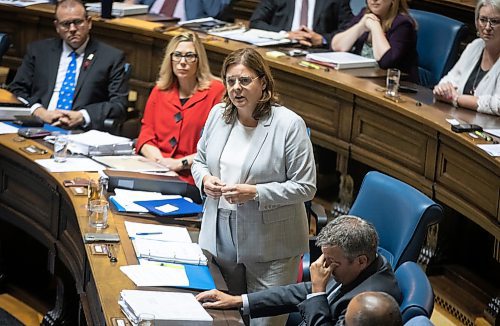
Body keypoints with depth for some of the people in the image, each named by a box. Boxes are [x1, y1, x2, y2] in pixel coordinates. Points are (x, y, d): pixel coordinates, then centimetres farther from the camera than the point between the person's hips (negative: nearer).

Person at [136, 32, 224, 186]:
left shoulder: (216, 91, 2)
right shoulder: (159, 91, 19)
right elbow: (146, 136, 13)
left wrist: (181, 163, -12)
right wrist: (161, 161, -8)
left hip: (191, 178, -5)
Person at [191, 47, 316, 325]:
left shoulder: (289, 124, -14)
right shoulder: (218, 115, 4)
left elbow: (305, 187, -13)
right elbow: (200, 160, 18)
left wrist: (255, 193, -22)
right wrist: (204, 179, -5)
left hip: (270, 244, -5)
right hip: (220, 237, 5)